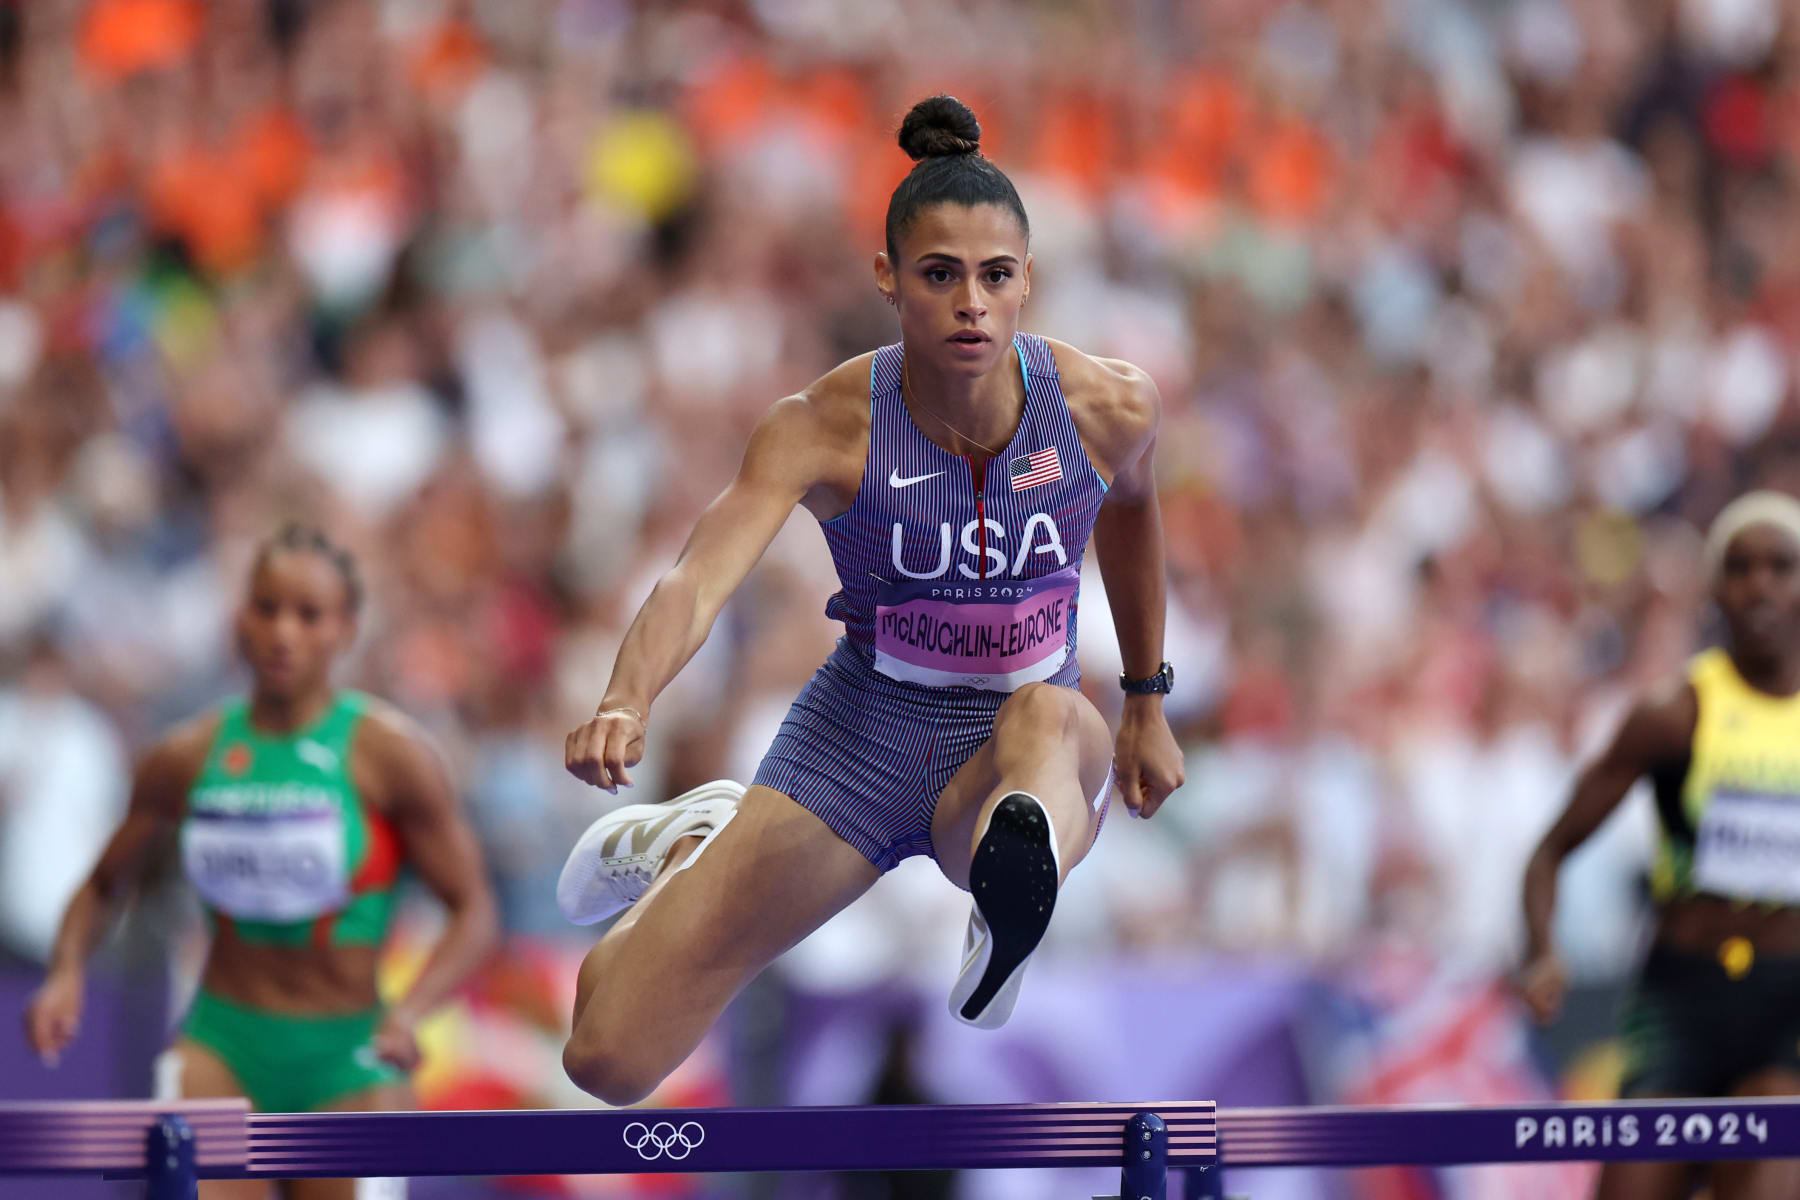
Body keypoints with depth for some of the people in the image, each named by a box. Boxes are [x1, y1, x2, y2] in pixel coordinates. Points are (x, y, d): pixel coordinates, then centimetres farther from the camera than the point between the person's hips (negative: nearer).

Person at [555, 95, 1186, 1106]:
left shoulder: (1109, 408, -11)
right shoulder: (824, 428, -18)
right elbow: (699, 580, -30)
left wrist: (1148, 702, 23)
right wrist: (628, 702, -52)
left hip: (1014, 750, 0)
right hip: (862, 733, 0)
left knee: (1046, 717, -40)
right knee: (611, 1061, -2)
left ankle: (1017, 887, -71)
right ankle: (690, 845, 28)